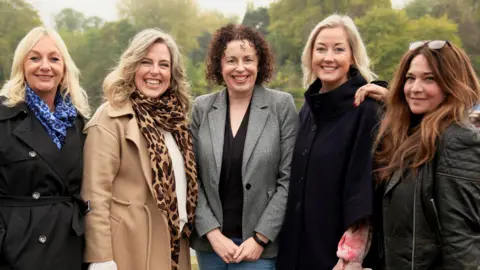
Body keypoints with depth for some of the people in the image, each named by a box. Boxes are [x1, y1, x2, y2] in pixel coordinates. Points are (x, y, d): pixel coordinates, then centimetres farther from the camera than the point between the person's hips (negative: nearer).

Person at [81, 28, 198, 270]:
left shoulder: (174, 116, 10)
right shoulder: (110, 119, -11)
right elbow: (95, 196, -15)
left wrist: (187, 231, 12)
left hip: (172, 246, 7)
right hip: (130, 247, -6)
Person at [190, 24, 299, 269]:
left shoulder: (282, 105, -4)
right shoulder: (202, 108, 2)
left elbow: (289, 179, -6)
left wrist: (260, 237, -10)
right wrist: (213, 233, -7)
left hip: (260, 242, -2)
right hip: (210, 241, 2)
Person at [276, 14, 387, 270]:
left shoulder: (368, 109, -13)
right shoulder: (309, 107, 7)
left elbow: (365, 186, -17)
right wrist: (288, 242, 13)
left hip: (335, 249, -6)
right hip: (297, 243, 6)